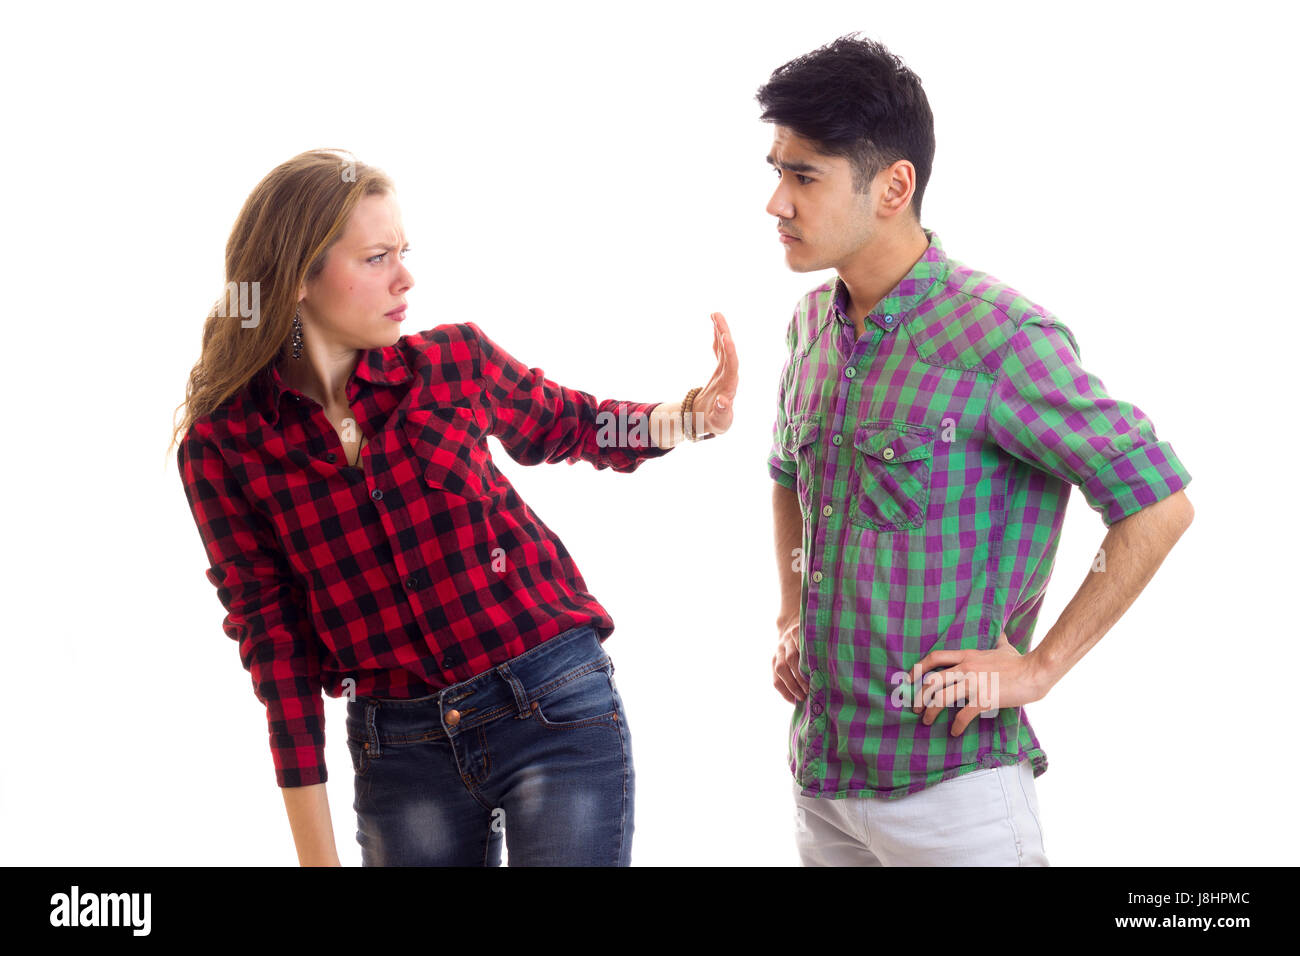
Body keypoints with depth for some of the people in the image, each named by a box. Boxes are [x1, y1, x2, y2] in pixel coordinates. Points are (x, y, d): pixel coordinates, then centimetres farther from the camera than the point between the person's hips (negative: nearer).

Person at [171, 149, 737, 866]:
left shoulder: (454, 361, 0)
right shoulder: (221, 446, -4)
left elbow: (563, 426, 20)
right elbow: (274, 633, -3)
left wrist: (680, 420, 0)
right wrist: (315, 851, -3)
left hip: (558, 715, 0)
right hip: (402, 751, 0)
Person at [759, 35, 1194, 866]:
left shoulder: (1001, 337, -16)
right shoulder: (813, 327, 7)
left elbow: (1160, 504, -14)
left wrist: (1039, 667, -13)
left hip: (947, 781, -7)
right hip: (820, 769, 7)